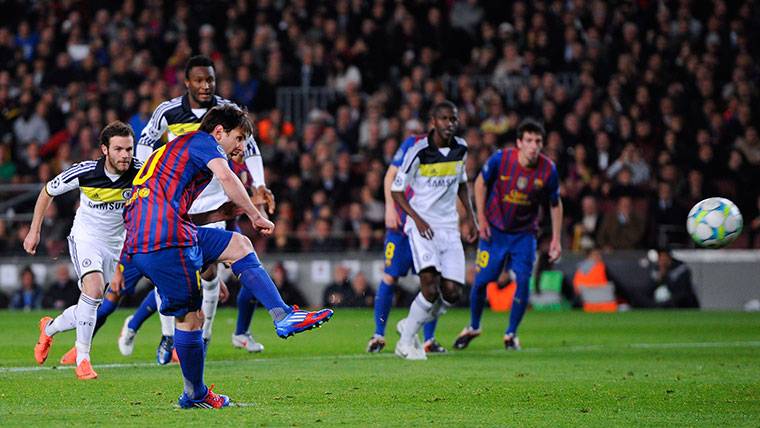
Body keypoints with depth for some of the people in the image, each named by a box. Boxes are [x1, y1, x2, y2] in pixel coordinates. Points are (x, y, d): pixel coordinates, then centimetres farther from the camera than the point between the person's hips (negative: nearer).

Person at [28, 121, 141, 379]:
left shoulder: (140, 172, -19)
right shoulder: (84, 172, -21)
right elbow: (48, 191, -2)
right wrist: (34, 231, 1)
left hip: (116, 243, 3)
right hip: (86, 236, -3)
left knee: (91, 307, 8)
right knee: (94, 289, -28)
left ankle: (50, 328, 39)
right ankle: (82, 358, -17)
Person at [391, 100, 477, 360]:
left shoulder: (461, 149, 6)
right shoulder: (418, 152, -11)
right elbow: (396, 190, -5)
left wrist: (469, 215, 16)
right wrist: (417, 218, -17)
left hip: (449, 227, 5)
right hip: (422, 225, -5)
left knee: (451, 293, -4)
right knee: (430, 287, -21)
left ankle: (410, 327, 20)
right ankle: (406, 341, -4)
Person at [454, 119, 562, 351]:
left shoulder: (548, 170, -14)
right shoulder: (500, 159, -18)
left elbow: (555, 205, 1)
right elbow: (481, 183, 0)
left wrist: (556, 239, -1)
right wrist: (481, 218, -5)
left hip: (524, 233, 1)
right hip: (494, 228, -1)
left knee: (523, 280, -12)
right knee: (482, 279, -2)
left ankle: (511, 333, 7)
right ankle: (473, 327, 24)